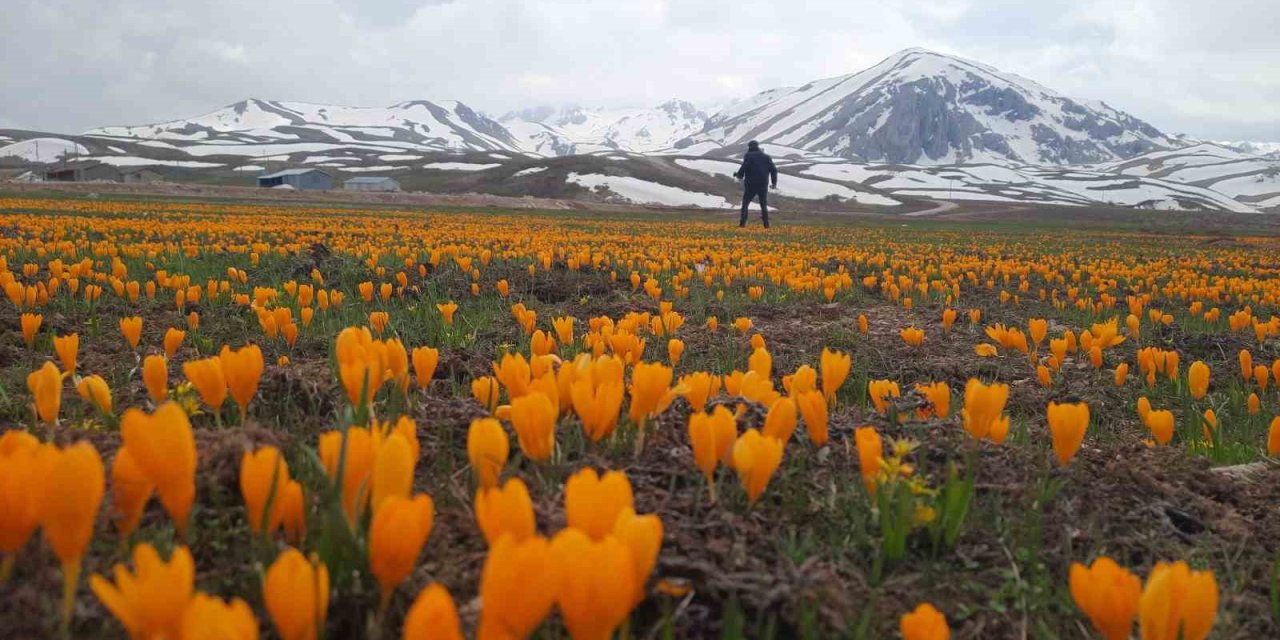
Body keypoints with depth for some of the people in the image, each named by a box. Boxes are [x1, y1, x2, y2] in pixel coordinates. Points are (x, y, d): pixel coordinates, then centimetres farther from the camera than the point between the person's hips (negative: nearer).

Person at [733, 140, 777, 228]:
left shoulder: (748, 156, -2)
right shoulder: (766, 157, 11)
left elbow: (743, 169, -13)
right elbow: (774, 170, 7)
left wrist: (737, 174, 7)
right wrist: (774, 183, 15)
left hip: (751, 185, -3)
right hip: (763, 185, 3)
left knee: (745, 203, 9)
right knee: (764, 204, 13)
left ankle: (743, 222, 0)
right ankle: (766, 224, 5)